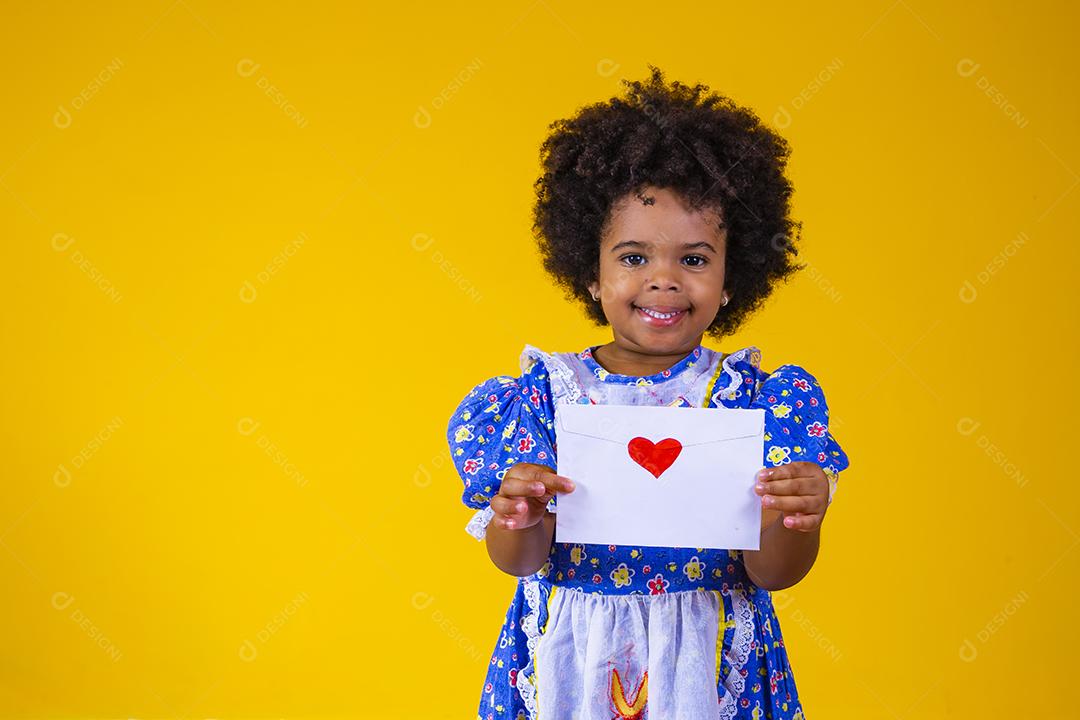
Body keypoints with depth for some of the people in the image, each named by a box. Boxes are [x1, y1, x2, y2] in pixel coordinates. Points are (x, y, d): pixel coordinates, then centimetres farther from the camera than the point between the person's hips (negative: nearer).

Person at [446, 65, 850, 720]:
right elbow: (519, 561, -7)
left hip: (705, 666, 0)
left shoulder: (753, 396, -5)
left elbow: (771, 574, -9)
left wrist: (798, 521, -30)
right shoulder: (547, 392, -3)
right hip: (571, 665, 1)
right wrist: (516, 523, -29)